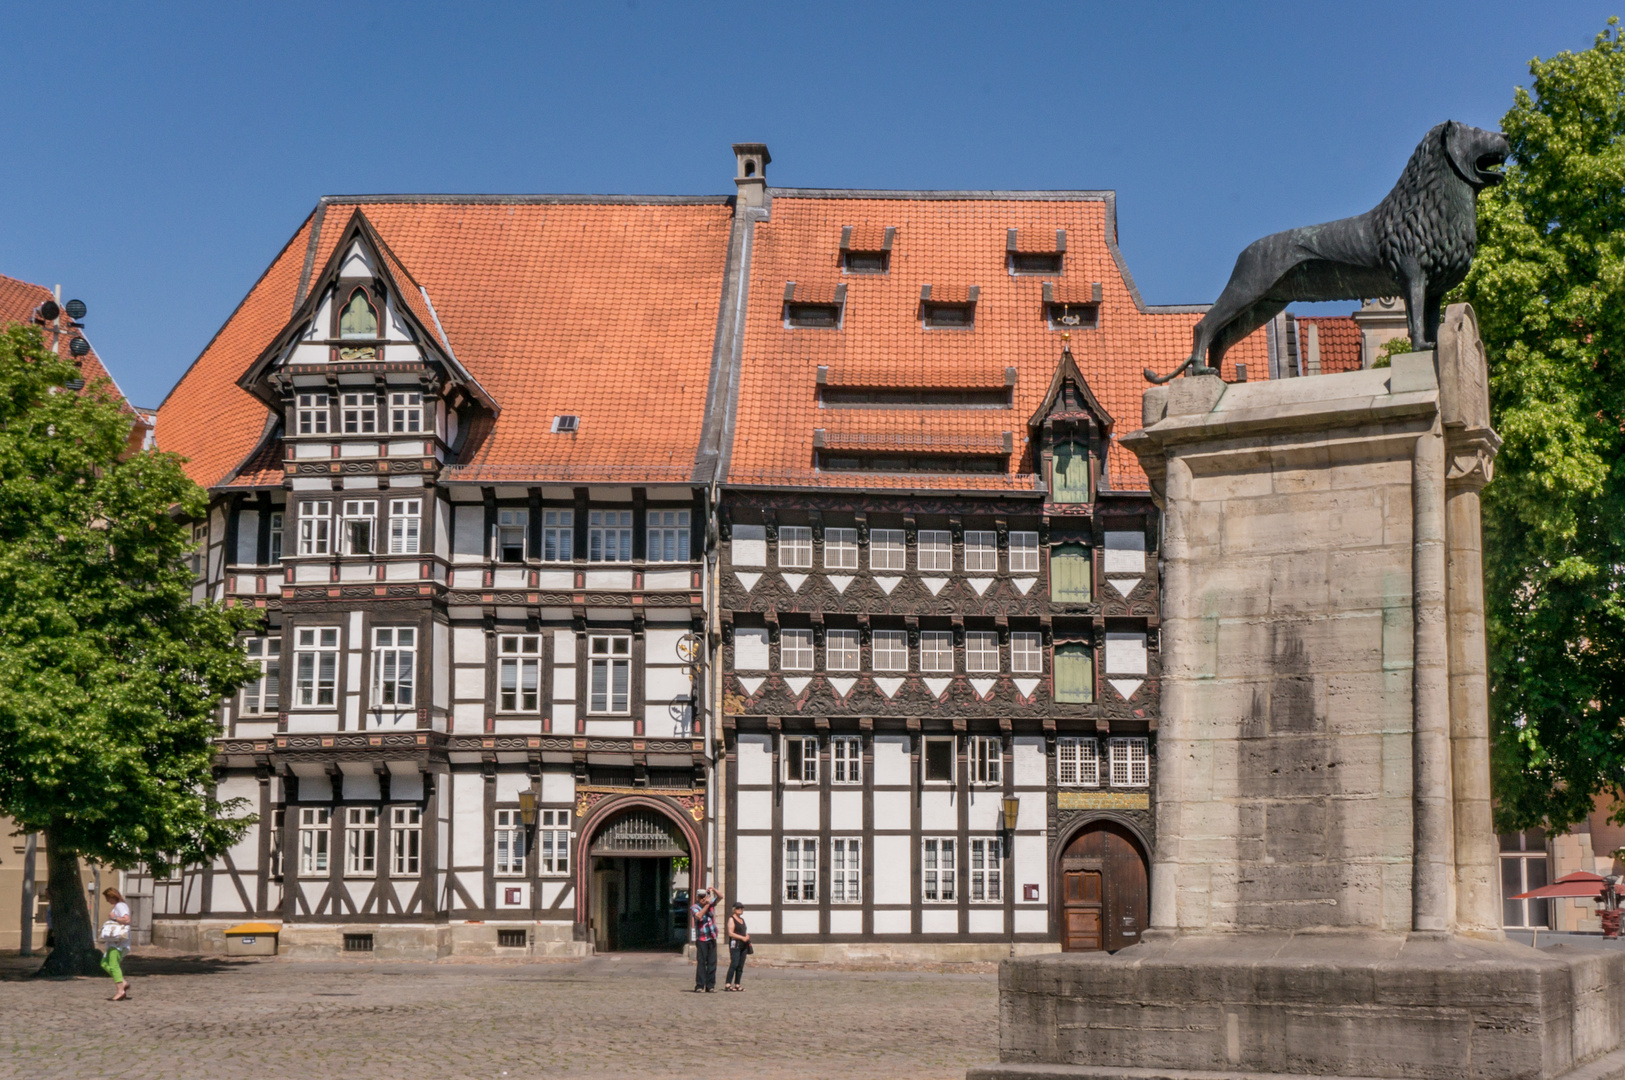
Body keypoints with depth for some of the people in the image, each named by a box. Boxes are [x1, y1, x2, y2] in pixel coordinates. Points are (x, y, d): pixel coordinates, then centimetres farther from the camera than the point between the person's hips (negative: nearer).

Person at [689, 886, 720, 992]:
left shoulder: (711, 904, 13)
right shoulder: (694, 908, -2)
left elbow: (720, 897, 13)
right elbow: (699, 916, -19)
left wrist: (714, 891, -4)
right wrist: (707, 905, -18)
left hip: (712, 938, 5)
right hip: (701, 939, -5)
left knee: (712, 962, 3)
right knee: (701, 962, -7)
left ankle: (710, 986, 6)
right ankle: (699, 986, -4)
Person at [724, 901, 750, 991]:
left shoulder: (742, 919, 21)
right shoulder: (731, 919, -3)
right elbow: (730, 933, -12)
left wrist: (747, 936, 7)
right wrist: (742, 937, -17)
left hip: (743, 945, 8)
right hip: (735, 944, -8)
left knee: (741, 966, 3)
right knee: (734, 964, -17)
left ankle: (737, 984, 6)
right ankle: (727, 984, -19)